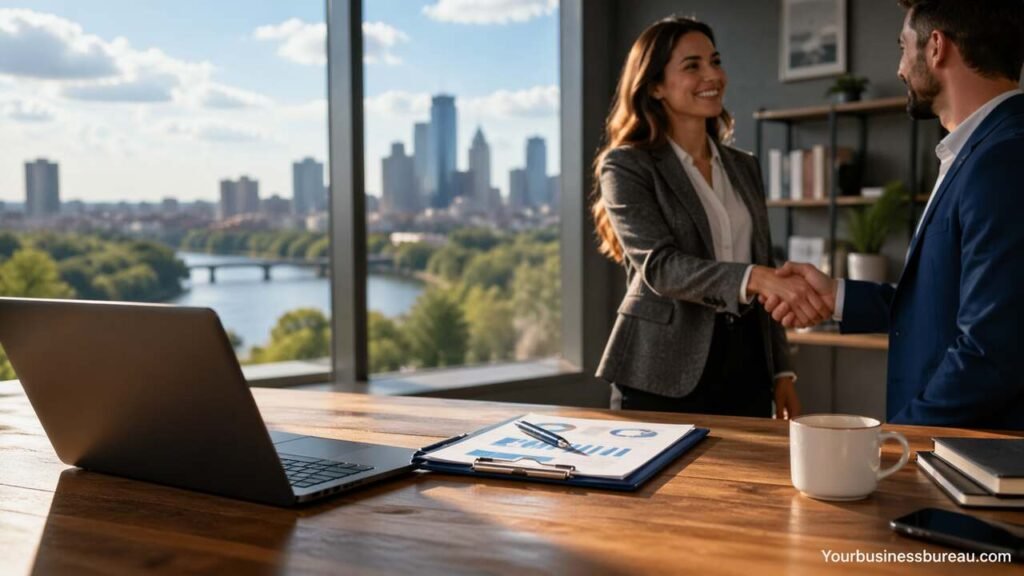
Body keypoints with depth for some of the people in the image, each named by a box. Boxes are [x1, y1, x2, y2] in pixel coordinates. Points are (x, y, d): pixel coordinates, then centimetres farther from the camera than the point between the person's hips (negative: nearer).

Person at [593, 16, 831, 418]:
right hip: (663, 375, -5)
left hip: (745, 364, 5)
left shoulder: (743, 167, 12)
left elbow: (763, 268, 15)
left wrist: (781, 372, 11)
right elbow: (659, 265, -21)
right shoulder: (627, 166, -7)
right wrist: (759, 278, -34)